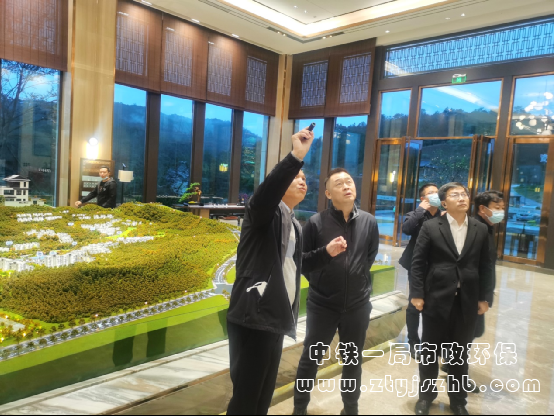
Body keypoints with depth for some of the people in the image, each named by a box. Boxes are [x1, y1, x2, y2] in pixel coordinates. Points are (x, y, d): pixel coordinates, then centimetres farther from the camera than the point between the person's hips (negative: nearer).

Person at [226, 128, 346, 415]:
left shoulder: (295, 226, 18)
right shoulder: (263, 212, -7)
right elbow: (266, 190, -31)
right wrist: (296, 157, -39)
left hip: (275, 320, 8)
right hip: (253, 320, -8)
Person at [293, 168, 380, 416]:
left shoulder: (369, 222, -3)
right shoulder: (316, 222, -12)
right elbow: (301, 262, -7)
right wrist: (326, 252, -21)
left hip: (358, 305, 3)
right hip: (322, 305, -2)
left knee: (353, 361, 20)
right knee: (309, 359, 13)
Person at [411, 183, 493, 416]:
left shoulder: (481, 230, 5)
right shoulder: (431, 227, -4)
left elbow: (485, 266, 7)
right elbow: (418, 262, -5)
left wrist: (483, 298, 4)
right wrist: (417, 294, -9)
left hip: (467, 301, 2)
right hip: (437, 299, -2)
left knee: (460, 354, 15)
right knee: (430, 351, 11)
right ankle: (426, 396, 30)